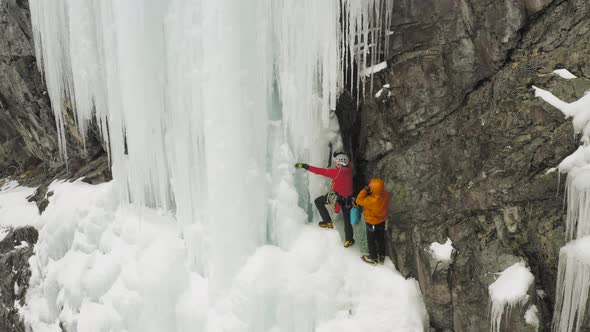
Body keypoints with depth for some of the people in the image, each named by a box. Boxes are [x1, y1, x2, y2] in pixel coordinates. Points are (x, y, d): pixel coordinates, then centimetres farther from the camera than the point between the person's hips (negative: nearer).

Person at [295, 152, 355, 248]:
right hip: (348, 199, 6)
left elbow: (320, 171, -22)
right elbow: (348, 162, 19)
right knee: (347, 219, 17)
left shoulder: (337, 172, -23)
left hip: (336, 196, -6)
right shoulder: (349, 168, -7)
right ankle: (349, 240, 26)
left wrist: (306, 166, -19)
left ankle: (328, 222, 9)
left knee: (318, 201, 14)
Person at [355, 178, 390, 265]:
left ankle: (373, 259, 39)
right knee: (381, 239, 25)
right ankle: (381, 257, 44)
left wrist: (365, 190, -29)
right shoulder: (386, 194, -22)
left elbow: (359, 200, -27)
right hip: (382, 221, 6)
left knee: (371, 241, 19)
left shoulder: (372, 201, -41)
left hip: (372, 223, -6)